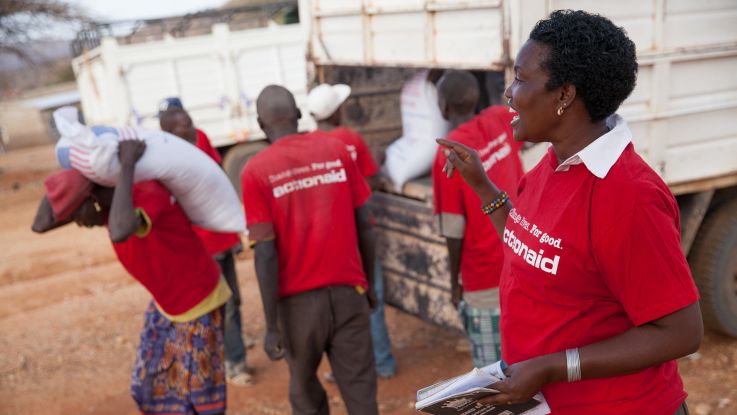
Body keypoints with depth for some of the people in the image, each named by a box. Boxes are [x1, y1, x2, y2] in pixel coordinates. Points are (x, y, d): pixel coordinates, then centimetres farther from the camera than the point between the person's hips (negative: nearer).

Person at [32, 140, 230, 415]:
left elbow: (120, 232, -54)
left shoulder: (148, 193, -31)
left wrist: (127, 165, -45)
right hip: (166, 303, 8)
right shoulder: (110, 200, -7)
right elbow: (41, 225, -10)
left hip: (199, 303, -8)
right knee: (151, 383, 15)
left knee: (198, 393, 5)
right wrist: (70, 168, -15)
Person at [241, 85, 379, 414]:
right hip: (348, 290, 2)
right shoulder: (336, 150, 1)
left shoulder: (256, 171, -7)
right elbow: (365, 226, 4)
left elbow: (265, 253, -12)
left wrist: (271, 325, -7)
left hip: (298, 299, -1)